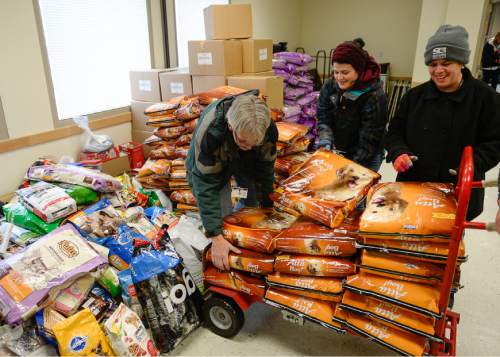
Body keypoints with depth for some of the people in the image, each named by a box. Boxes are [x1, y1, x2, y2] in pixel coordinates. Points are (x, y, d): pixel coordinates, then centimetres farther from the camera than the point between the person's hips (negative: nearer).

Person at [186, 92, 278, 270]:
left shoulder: (269, 129, -33)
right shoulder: (209, 131, -43)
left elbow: (265, 169, -17)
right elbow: (206, 185, -39)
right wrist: (216, 237, -41)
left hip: (247, 162, 3)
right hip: (212, 163, -3)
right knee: (223, 215, -11)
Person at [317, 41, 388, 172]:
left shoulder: (375, 96, -23)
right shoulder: (330, 85, -7)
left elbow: (370, 138, -23)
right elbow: (323, 116, -4)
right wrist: (326, 137, -22)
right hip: (336, 152, 5)